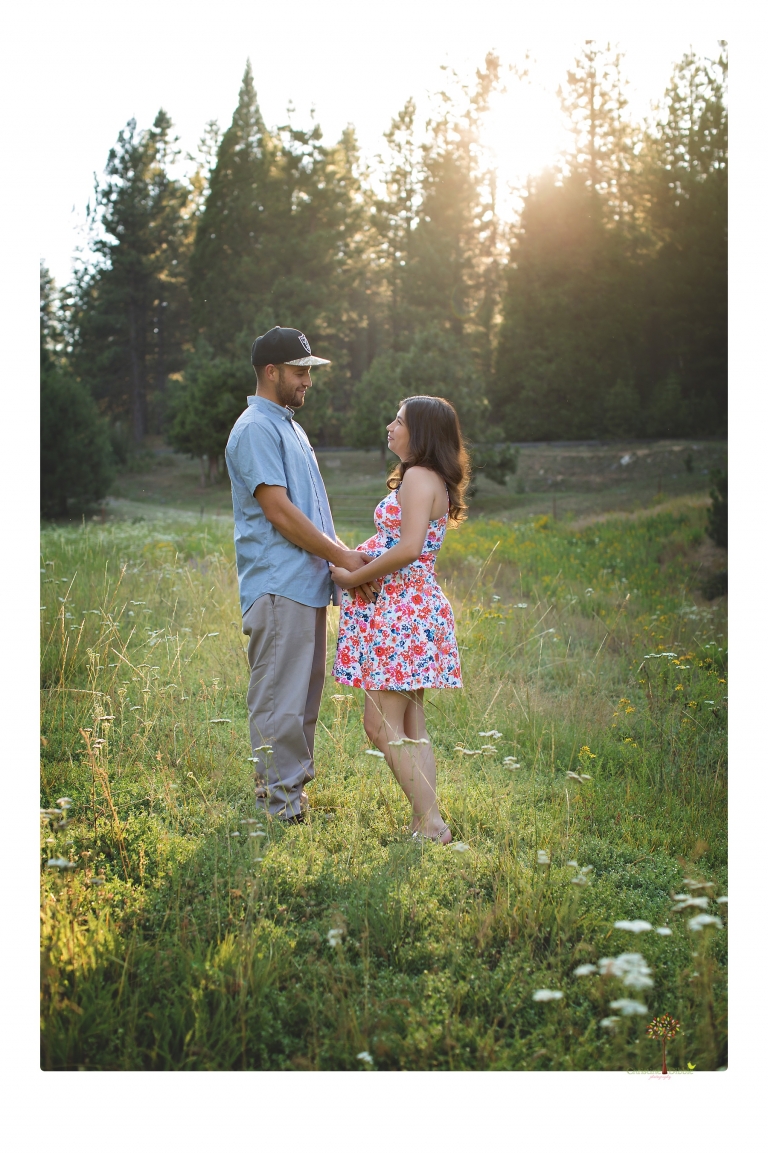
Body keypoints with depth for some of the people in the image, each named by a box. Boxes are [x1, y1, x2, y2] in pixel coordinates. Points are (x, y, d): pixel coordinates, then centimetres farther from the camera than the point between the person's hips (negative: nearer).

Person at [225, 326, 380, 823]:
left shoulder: (292, 428, 21)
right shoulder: (256, 429, -10)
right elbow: (278, 510, -17)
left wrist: (347, 557, 5)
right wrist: (342, 556, -13)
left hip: (308, 585, 10)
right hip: (278, 587, -10)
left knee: (304, 697, 14)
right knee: (280, 699, -5)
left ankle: (291, 790, 23)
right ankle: (279, 799, 1)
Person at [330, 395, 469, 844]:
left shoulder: (419, 477, -12)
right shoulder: (431, 480, 18)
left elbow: (408, 548, -23)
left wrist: (354, 577, -13)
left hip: (401, 608, -10)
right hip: (416, 604, 10)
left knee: (382, 724, -8)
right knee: (411, 727, 10)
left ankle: (430, 823, -7)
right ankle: (426, 820, 12)